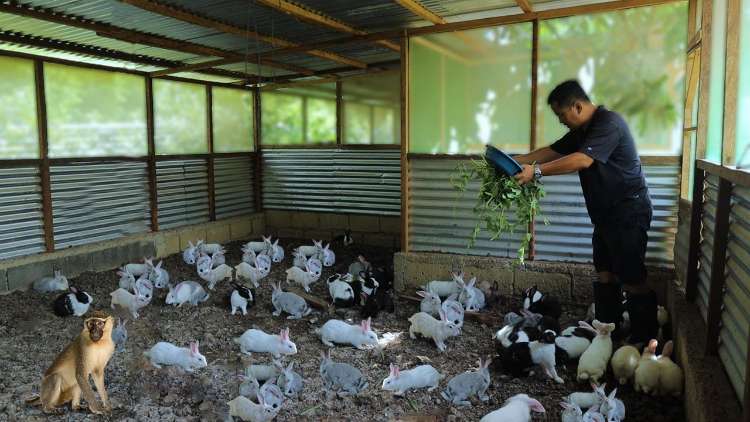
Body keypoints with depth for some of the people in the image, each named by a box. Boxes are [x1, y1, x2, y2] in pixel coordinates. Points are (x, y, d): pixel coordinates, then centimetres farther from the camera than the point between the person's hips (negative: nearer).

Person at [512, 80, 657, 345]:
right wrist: (516, 161, 2)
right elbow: (552, 151, 13)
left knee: (632, 279, -5)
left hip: (628, 213, -10)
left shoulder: (609, 123, -18)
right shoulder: (581, 131, 12)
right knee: (605, 274, 12)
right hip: (606, 213, 10)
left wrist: (537, 171, -29)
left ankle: (644, 341, 5)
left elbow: (582, 160, -29)